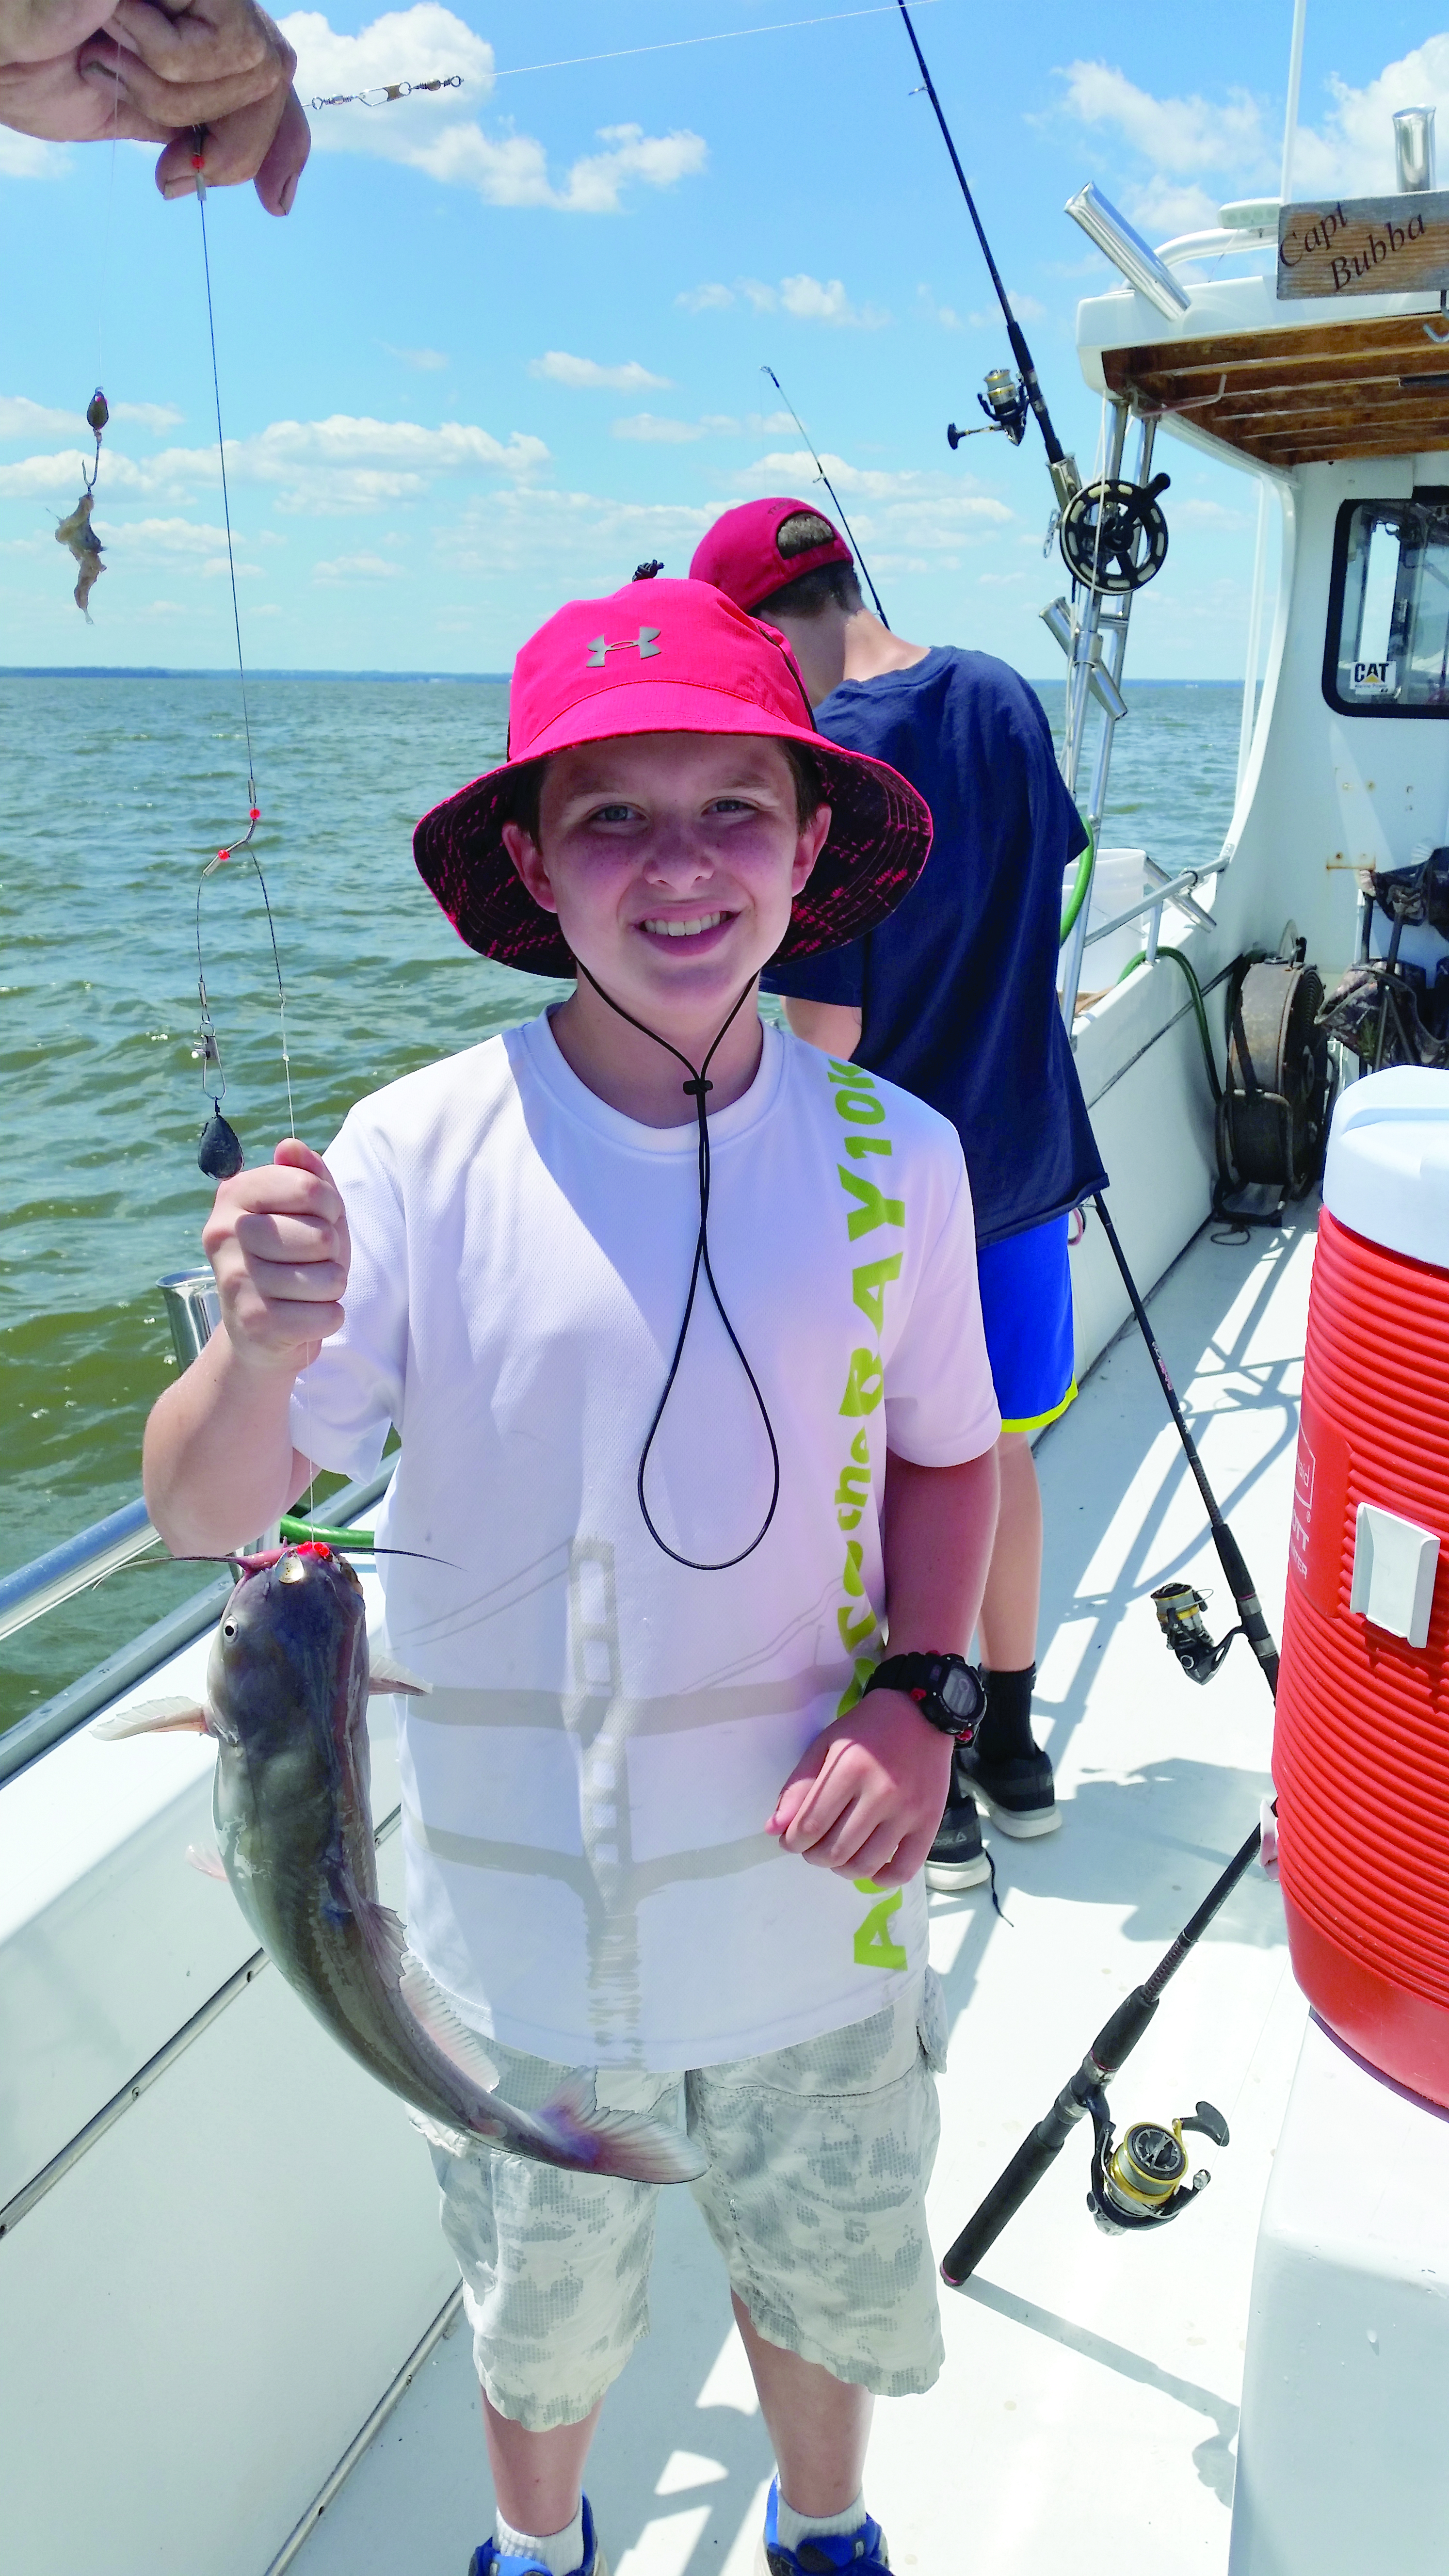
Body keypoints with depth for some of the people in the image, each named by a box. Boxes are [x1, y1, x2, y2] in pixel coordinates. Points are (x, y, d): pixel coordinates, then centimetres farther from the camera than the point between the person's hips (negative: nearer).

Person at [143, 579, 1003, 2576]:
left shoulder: (892, 1156, -11)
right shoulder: (417, 1160, -18)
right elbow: (203, 1514, -18)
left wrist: (923, 1696, -12)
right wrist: (260, 1359, -39)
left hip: (810, 1903, 2)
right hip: (526, 1921, -1)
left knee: (830, 2281, 27)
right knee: (543, 2319, 25)